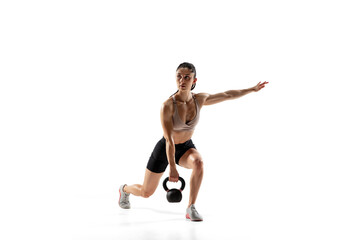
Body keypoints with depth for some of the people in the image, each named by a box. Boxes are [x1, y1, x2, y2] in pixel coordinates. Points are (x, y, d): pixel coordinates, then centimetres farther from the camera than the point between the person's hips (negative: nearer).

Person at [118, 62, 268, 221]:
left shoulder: (199, 99, -15)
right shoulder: (167, 106, -29)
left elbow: (227, 95, 0)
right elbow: (169, 139, -32)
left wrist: (252, 89, 7)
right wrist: (172, 168, -34)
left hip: (186, 147, 3)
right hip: (164, 149, -3)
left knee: (198, 162, -35)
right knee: (146, 192, 11)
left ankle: (191, 208, -19)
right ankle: (125, 189, 48)